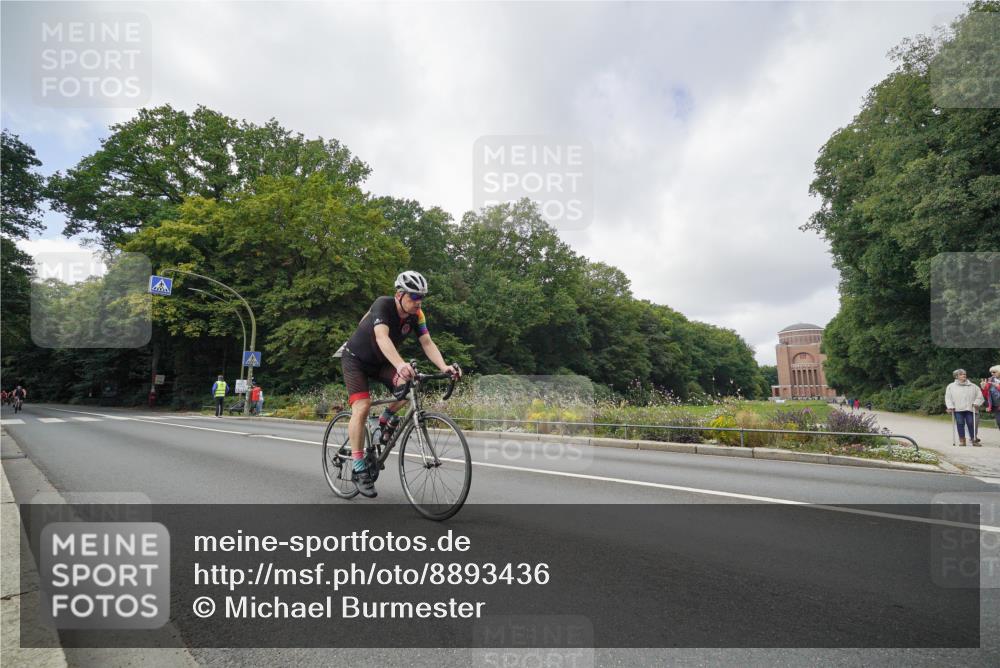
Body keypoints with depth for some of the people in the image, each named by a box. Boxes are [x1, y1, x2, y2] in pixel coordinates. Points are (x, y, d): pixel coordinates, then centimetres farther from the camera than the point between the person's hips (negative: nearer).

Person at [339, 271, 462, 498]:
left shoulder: (416, 314, -14)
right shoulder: (383, 305, -30)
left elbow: (427, 343, -19)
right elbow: (382, 337, -46)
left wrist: (444, 366, -38)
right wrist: (400, 364, -62)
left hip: (380, 361, 5)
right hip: (356, 358, -5)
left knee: (409, 384, -24)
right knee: (362, 407, -20)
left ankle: (385, 420, 4)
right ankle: (359, 470, -10)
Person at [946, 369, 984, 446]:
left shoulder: (972, 386, 13)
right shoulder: (951, 386, 8)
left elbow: (979, 395, 12)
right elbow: (948, 398, 4)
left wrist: (976, 403, -3)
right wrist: (950, 407, -5)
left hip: (970, 409, 1)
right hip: (957, 409, -1)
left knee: (971, 423, -4)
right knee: (960, 424, -4)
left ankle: (974, 439, 6)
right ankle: (962, 440, 3)